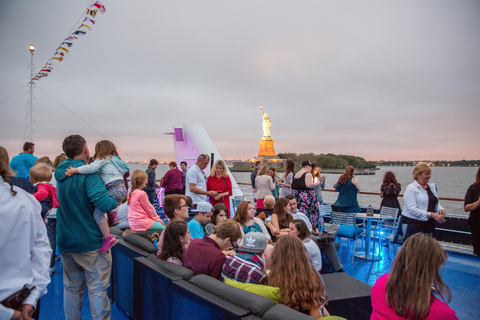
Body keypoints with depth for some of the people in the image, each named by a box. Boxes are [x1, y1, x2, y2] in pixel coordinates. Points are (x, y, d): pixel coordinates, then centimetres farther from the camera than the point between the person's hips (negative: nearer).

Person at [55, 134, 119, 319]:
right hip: (89, 242, -7)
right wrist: (116, 202, -10)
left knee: (72, 287, 18)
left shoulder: (61, 173, 8)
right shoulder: (87, 172, -17)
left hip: (65, 242, 7)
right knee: (97, 289, 3)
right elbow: (103, 202, -30)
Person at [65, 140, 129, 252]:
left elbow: (92, 168, -18)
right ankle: (112, 216, 24)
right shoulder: (113, 159, 26)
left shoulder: (103, 159, -1)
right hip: (122, 189, 10)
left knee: (98, 213, -10)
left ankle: (108, 238, -11)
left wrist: (74, 170, -14)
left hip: (115, 190, -10)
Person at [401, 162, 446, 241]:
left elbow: (437, 203, 22)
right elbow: (412, 209, -16)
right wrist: (431, 214, -22)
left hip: (429, 224, 6)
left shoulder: (433, 186, 13)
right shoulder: (411, 188, -8)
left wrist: (440, 209, -1)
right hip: (412, 224, -6)